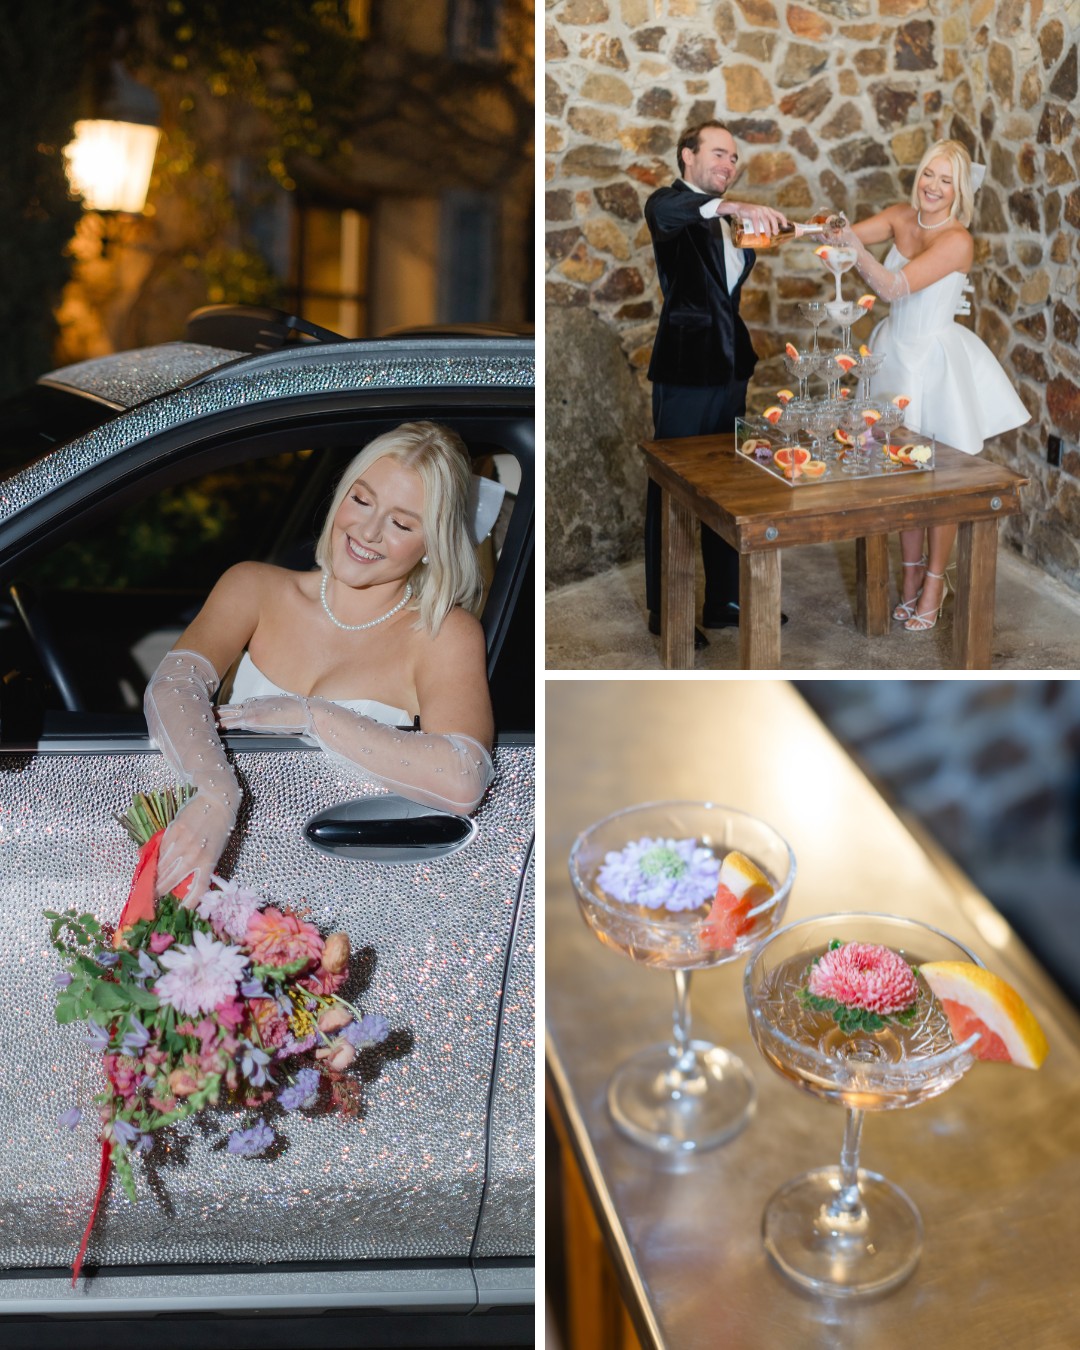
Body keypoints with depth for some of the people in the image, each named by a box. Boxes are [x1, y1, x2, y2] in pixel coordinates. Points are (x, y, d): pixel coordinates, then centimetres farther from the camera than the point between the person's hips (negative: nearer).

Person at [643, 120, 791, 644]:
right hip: (685, 368, -8)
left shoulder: (728, 221, 17)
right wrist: (734, 207, -47)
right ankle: (662, 610, 10)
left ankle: (724, 600, 24)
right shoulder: (671, 204, -6)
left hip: (730, 366, 8)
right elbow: (664, 213, -34)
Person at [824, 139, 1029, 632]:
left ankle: (935, 581, 17)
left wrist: (856, 249, -43)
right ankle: (911, 574, 25)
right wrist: (831, 231, -29)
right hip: (895, 352, 6)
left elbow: (895, 286, -29)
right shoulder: (902, 216, 0)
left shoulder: (957, 240, -19)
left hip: (934, 360, -6)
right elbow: (846, 235, -6)